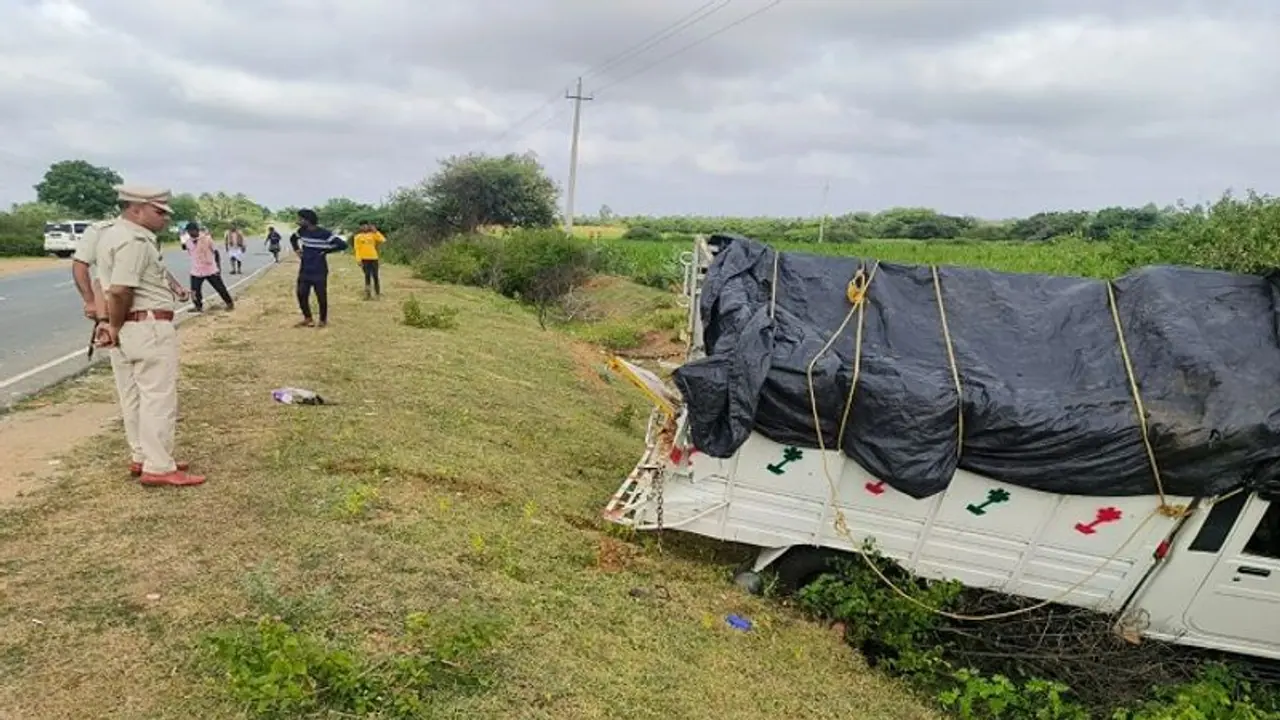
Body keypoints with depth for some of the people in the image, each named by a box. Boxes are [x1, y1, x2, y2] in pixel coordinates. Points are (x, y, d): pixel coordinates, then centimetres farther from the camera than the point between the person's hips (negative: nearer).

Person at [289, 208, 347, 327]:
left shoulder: (324, 233, -15)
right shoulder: (302, 231, 3)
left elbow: (342, 244, -19)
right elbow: (292, 238, 26)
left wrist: (325, 251, -15)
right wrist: (296, 250, 9)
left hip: (319, 272, -5)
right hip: (304, 271, 5)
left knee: (321, 297, 3)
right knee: (301, 295, 5)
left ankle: (323, 320, 20)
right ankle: (307, 318, 22)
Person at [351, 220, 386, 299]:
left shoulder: (373, 234, 8)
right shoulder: (358, 237, 3)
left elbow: (383, 240, -5)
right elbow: (357, 249, -1)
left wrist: (376, 231, -7)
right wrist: (359, 260, -9)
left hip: (374, 258, 1)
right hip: (364, 259, -1)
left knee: (375, 276, 4)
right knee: (367, 276, -2)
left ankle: (377, 293, 13)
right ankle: (367, 293, 2)